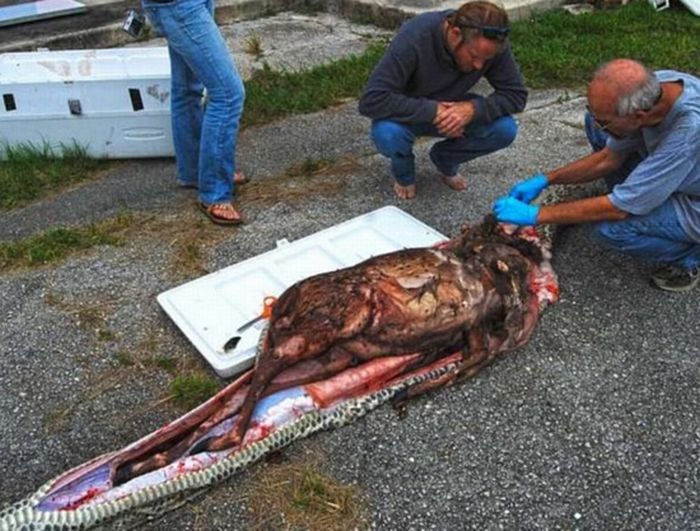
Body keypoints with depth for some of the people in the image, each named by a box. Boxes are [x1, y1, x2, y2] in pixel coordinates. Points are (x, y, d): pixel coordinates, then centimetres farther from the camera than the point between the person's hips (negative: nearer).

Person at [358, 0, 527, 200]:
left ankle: (445, 158, 7)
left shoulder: (492, 44, -24)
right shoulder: (415, 37, -34)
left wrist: (473, 108, -34)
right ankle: (403, 171, 0)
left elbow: (516, 94, -17)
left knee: (505, 129, -22)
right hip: (410, 114, -3)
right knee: (388, 134, -37)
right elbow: (371, 101, -38)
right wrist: (433, 111, -39)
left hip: (452, 110, 3)